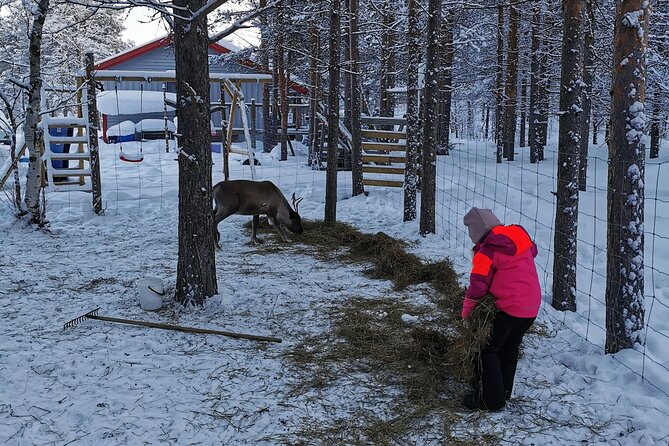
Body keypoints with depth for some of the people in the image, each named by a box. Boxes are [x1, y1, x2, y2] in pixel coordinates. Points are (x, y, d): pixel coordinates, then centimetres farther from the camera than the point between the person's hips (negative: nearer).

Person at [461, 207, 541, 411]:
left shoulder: (487, 251, -16)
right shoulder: (519, 235, 5)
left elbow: (477, 285, -13)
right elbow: (533, 250, 26)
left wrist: (466, 312, 0)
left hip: (509, 308, -8)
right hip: (532, 307, 8)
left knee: (488, 350, 3)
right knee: (509, 348, 21)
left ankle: (490, 400, 6)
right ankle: (504, 392, 32)